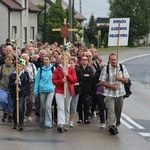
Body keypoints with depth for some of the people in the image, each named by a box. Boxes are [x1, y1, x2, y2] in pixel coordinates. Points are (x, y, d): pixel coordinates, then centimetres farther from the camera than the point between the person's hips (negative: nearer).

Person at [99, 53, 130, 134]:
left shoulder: (122, 67, 5)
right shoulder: (106, 69, -2)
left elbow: (126, 80, 6)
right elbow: (102, 82, -3)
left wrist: (119, 78, -14)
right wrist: (112, 86, -16)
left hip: (120, 94, 3)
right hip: (109, 94, -3)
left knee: (118, 111, 10)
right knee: (111, 110, -18)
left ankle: (116, 126, 25)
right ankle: (111, 126, -28)